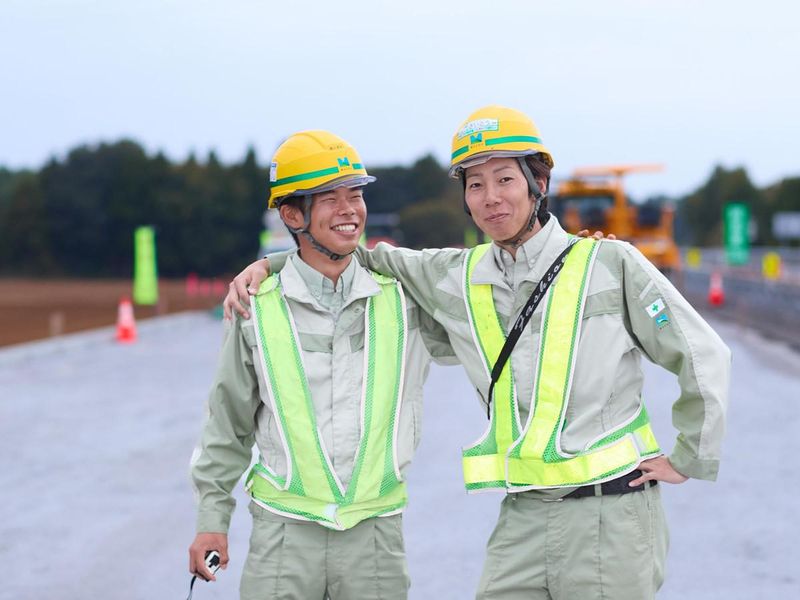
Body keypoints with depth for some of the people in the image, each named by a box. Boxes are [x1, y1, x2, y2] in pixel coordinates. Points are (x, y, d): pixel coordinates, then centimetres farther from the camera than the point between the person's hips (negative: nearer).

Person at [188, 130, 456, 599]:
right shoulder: (258, 310, 0)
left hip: (375, 531, 1)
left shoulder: (403, 299, 2)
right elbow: (230, 424, 9)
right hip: (284, 530, -1)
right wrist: (213, 517, 7)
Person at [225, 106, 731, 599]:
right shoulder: (456, 277, 8)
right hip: (522, 522, 4)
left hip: (611, 512, -3)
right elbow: (370, 258, 22)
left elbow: (704, 356, 3)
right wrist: (267, 265, 13)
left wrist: (688, 460, 2)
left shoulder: (609, 264, -3)